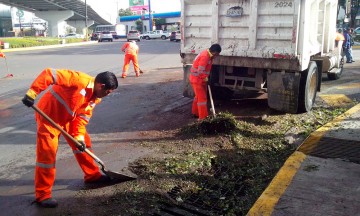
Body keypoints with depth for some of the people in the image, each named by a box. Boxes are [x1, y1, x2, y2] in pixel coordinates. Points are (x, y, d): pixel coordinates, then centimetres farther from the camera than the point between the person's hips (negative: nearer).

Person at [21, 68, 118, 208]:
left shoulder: (95, 97, -2)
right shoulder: (80, 80, -29)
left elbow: (83, 116, 1)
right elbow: (49, 74, -32)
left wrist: (79, 136, -11)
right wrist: (32, 92, -37)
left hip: (68, 118, 9)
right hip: (49, 115, -9)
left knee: (84, 143, 14)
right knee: (47, 154, -7)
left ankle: (92, 175, 32)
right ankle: (42, 195, 5)